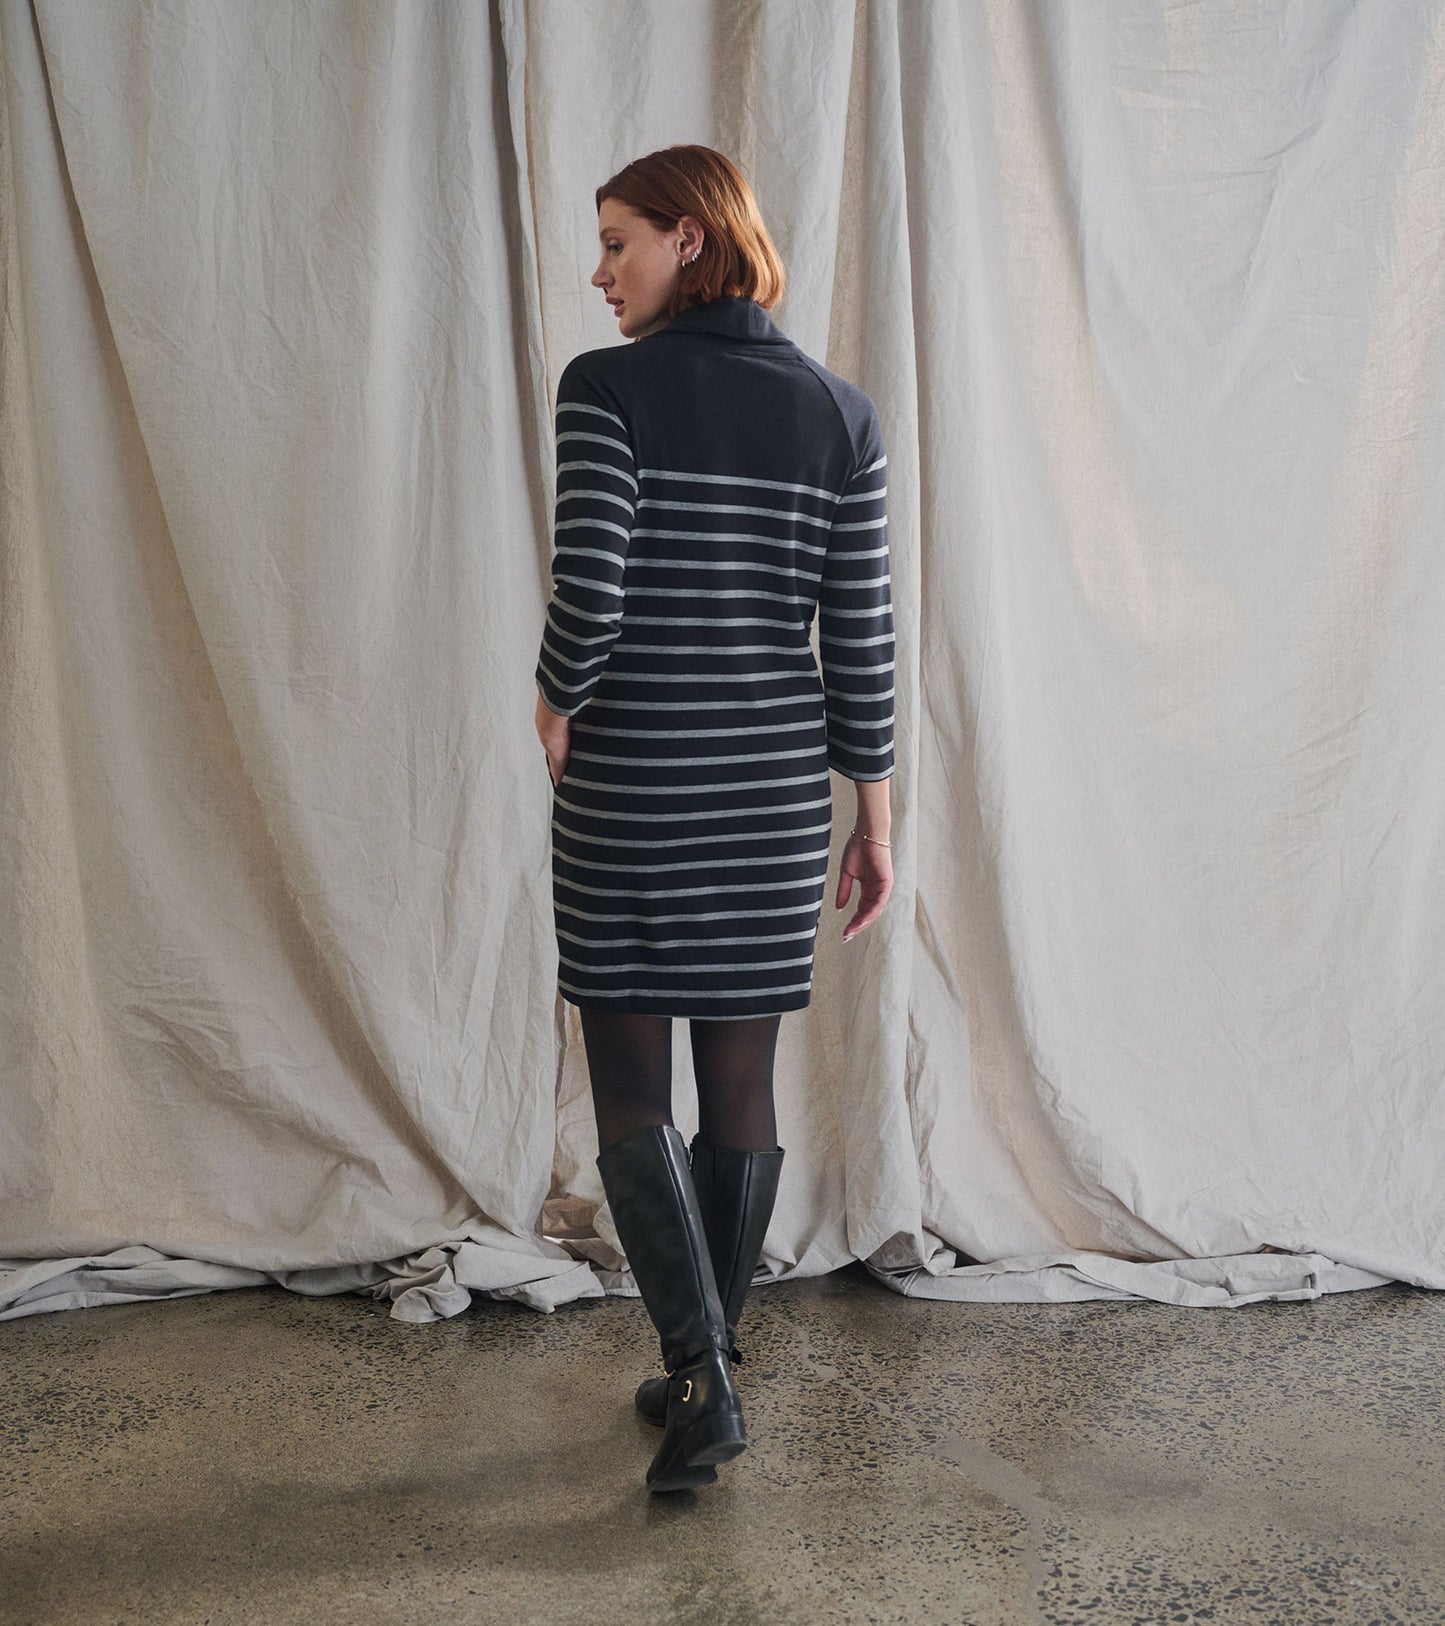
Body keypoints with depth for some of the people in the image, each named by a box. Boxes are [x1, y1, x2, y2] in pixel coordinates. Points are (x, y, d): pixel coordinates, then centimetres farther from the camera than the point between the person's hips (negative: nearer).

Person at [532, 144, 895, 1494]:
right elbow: (860, 633, 2)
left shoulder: (607, 388, -9)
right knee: (741, 1084, 13)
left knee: (629, 1087, 9)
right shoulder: (838, 412, 3)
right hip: (774, 787, 4)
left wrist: (556, 710, 2)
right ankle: (705, 1374, 26)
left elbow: (588, 593, -18)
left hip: (629, 783, -4)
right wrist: (873, 815, 8)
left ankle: (701, 1373, -2)